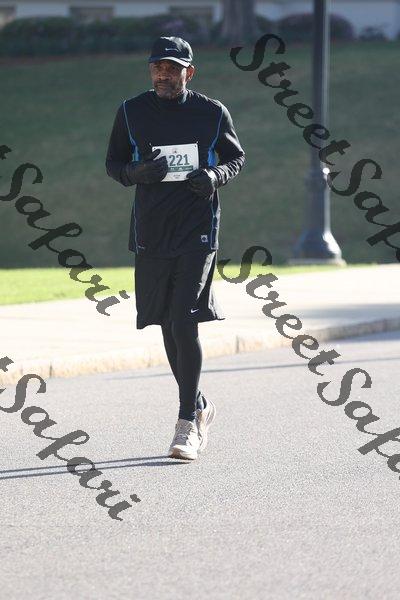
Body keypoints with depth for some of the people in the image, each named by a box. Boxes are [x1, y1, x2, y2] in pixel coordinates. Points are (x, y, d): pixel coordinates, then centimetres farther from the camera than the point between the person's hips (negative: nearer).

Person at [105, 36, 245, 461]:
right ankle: (199, 407, 30)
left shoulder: (213, 114, 0)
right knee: (169, 328, 10)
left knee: (185, 324, -14)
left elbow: (237, 158, 12)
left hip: (198, 233, -3)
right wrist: (136, 172, -12)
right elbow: (113, 163, 10)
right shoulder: (131, 113, 3)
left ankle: (187, 424, -9)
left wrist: (216, 175, -10)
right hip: (150, 232, 3)